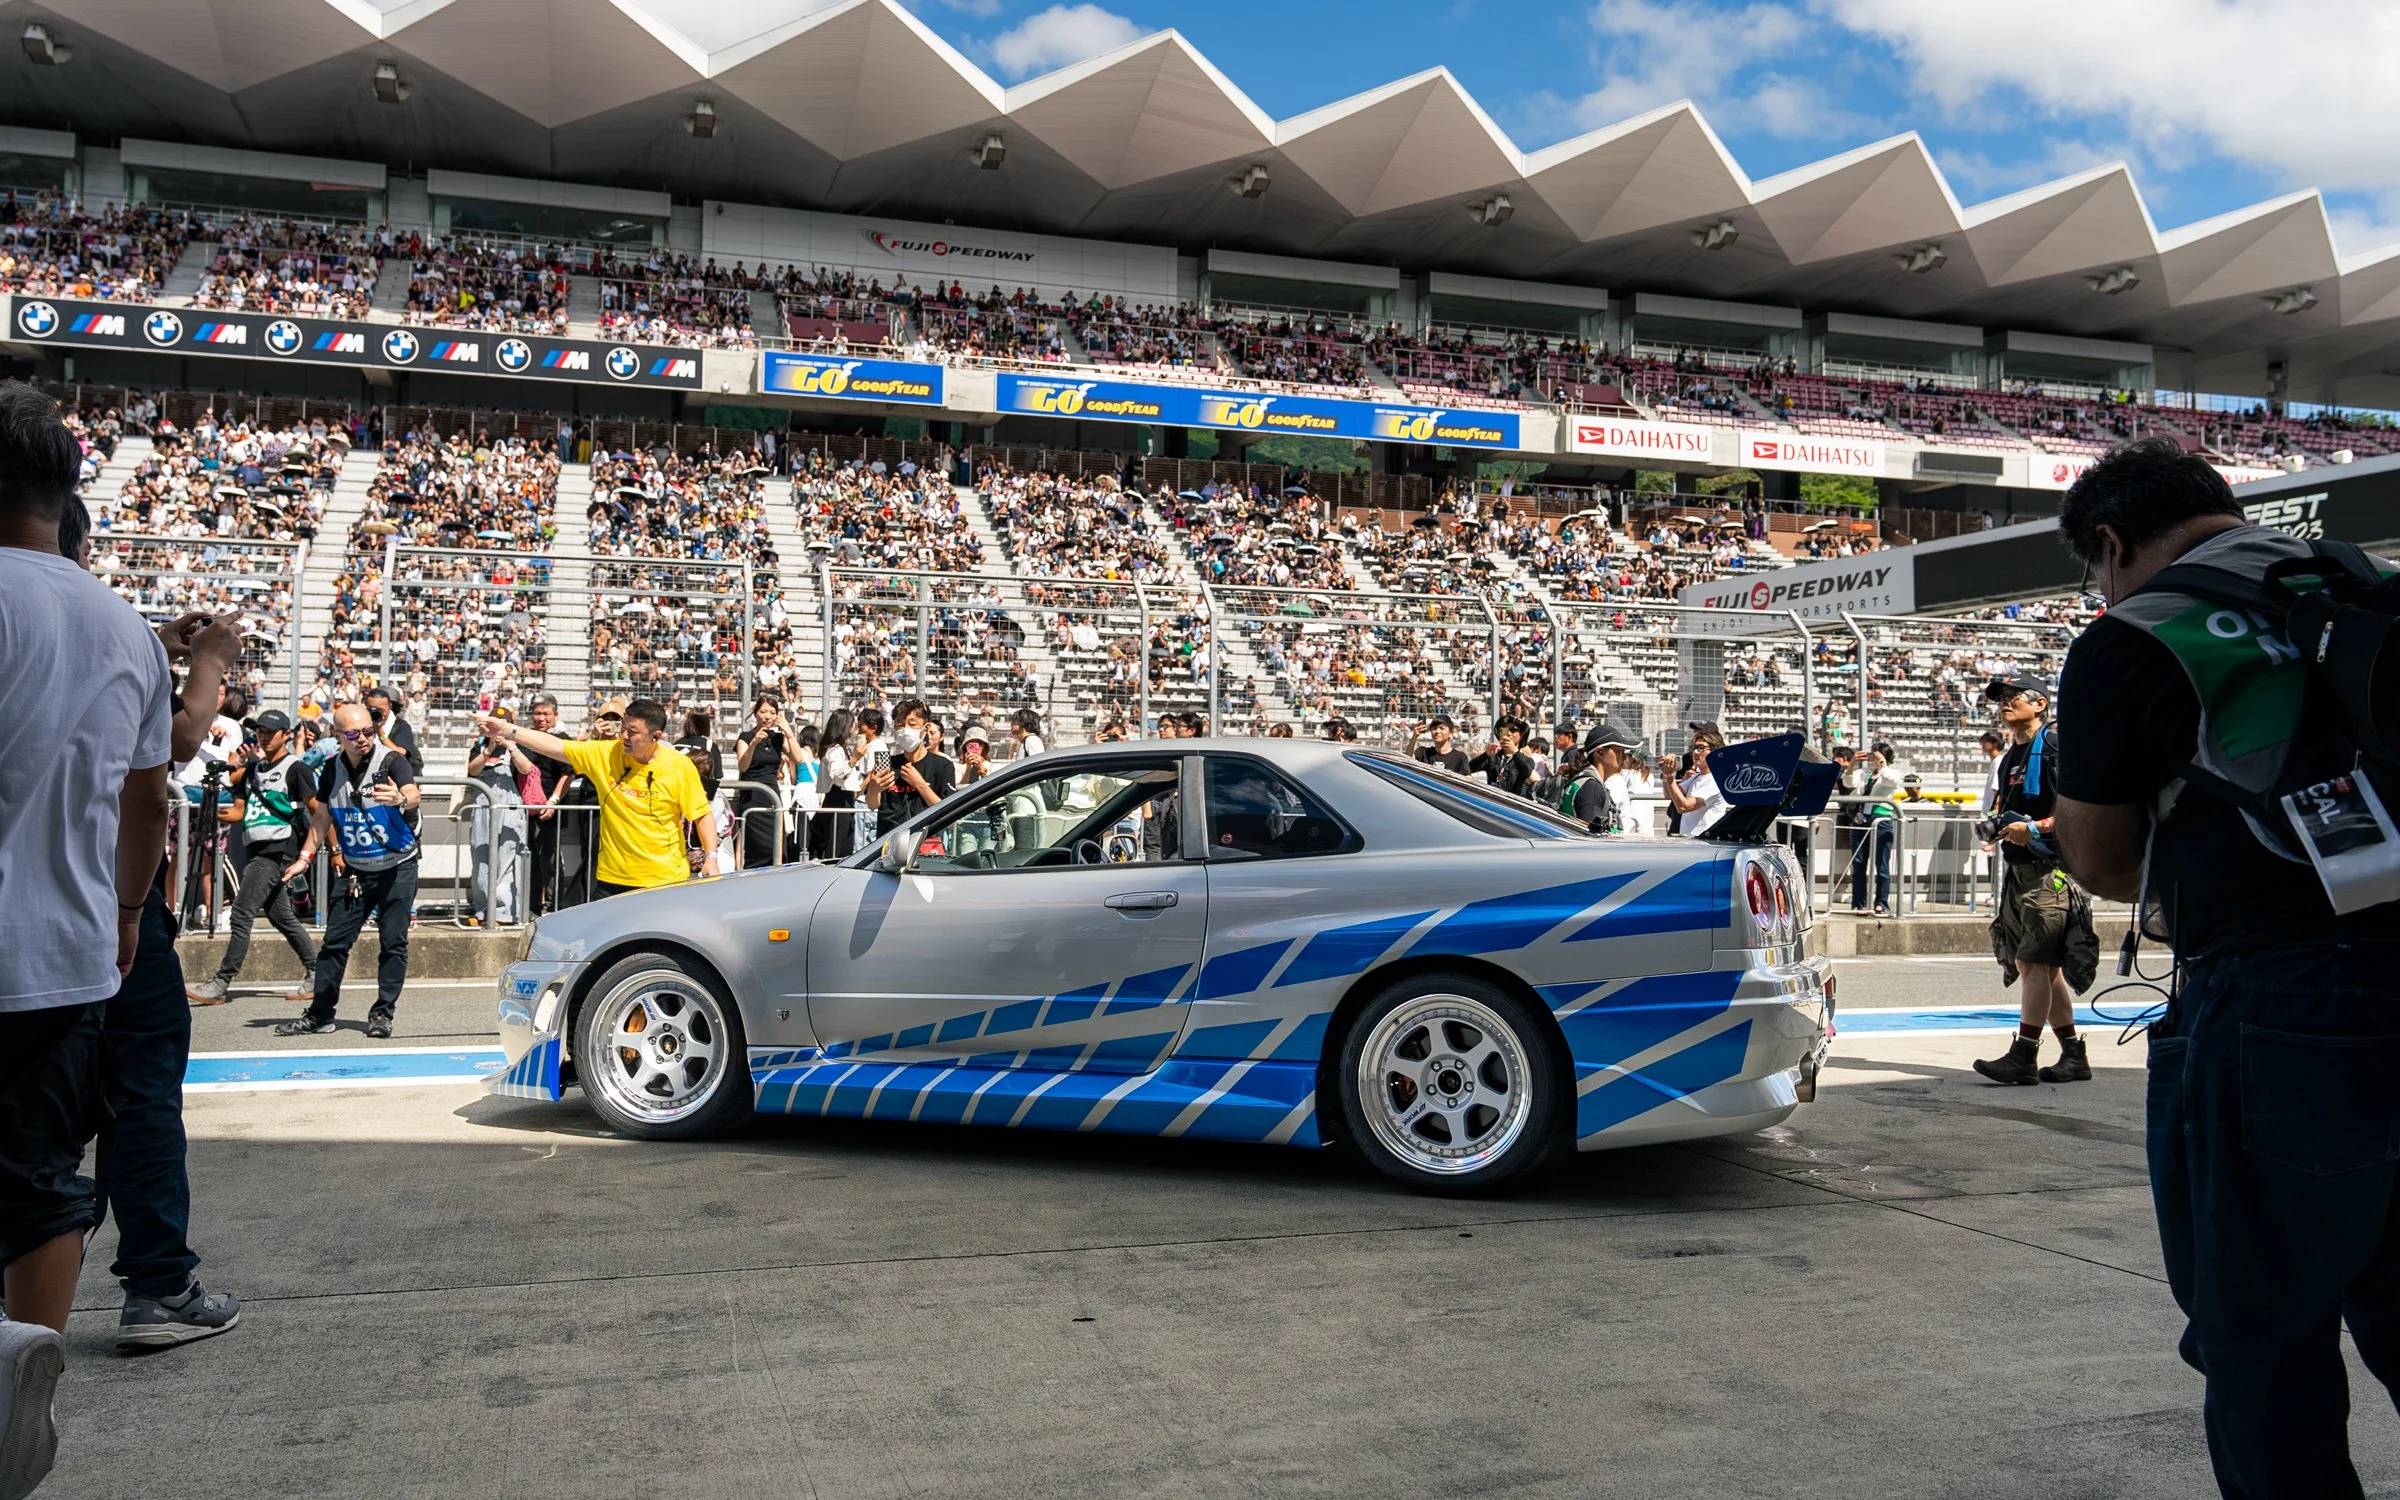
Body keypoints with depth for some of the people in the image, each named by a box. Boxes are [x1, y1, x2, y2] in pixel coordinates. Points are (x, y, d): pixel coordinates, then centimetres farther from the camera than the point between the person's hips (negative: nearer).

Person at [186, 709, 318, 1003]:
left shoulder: (295, 768, -6)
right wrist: (216, 813, -5)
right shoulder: (253, 768, 17)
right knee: (280, 917, 11)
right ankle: (316, 973, 19)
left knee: (242, 913, -13)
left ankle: (221, 982, -11)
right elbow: (239, 811, 18)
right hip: (254, 850, 8)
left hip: (277, 850, -8)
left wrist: (305, 856, -14)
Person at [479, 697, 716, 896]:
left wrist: (711, 857, -13)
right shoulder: (605, 753, -1)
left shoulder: (680, 766, -8)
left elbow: (702, 815, -4)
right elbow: (556, 746, 0)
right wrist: (507, 730, -7)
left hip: (666, 880, -3)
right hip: (612, 879, 3)